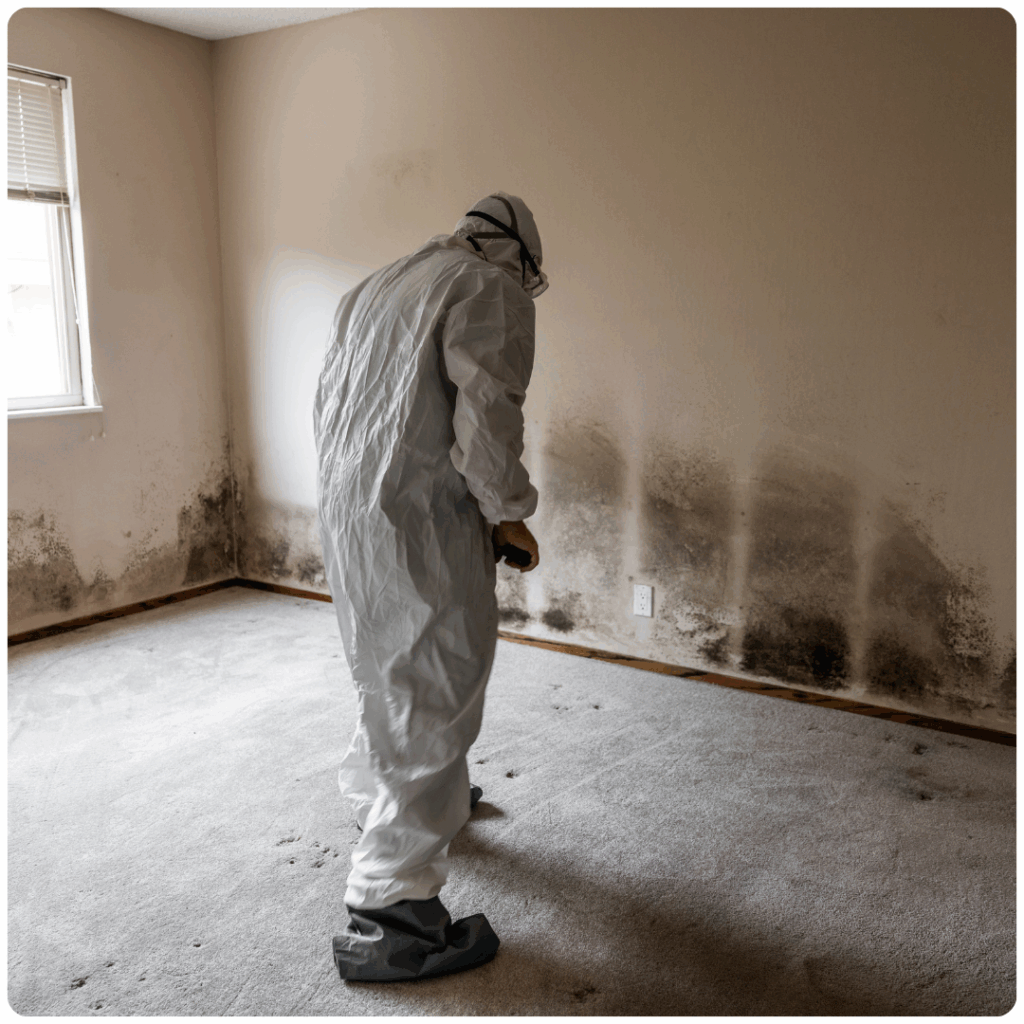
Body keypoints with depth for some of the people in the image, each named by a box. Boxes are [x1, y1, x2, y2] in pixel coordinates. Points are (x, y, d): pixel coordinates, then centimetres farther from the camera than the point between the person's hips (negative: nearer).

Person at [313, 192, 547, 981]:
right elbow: (485, 415, -18)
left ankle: (378, 796, 48)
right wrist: (508, 515, -6)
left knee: (393, 667, 26)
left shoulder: (375, 287, 19)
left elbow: (330, 402, 19)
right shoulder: (493, 290, -7)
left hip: (345, 511, 9)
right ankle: (386, 918, 3)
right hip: (424, 524, -9)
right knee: (433, 701, -2)